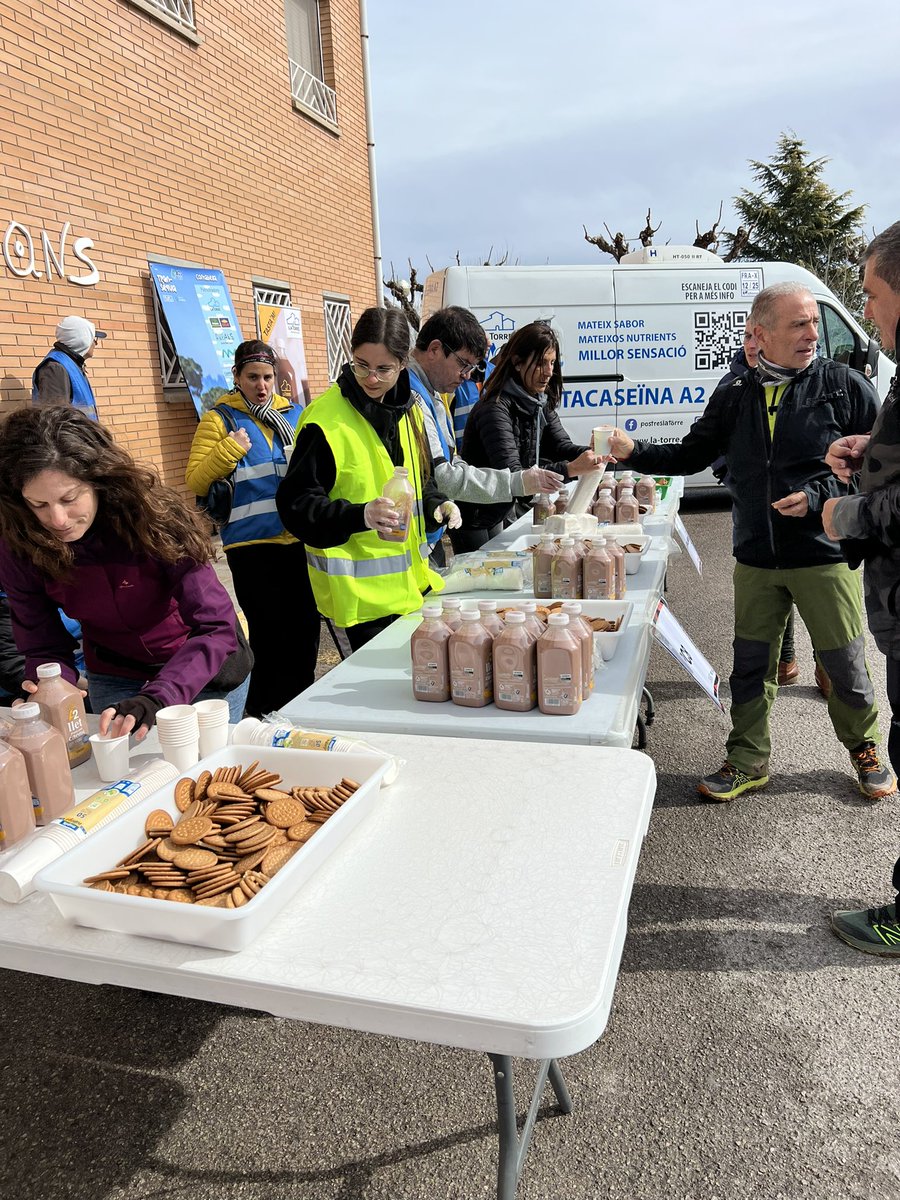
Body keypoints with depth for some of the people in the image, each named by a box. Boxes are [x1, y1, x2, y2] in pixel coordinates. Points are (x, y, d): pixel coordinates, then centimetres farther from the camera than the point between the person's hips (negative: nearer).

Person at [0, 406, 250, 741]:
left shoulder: (152, 515, -30)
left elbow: (217, 628, -33)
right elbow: (44, 649, -11)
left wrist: (157, 699, -47)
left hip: (207, 673, -2)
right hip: (113, 678, 2)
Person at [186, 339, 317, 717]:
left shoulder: (294, 413, 12)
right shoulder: (220, 418, 0)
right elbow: (195, 482, -6)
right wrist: (229, 450, -18)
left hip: (298, 541, 5)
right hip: (252, 545, -4)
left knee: (306, 631, 12)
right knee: (270, 638, 0)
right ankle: (261, 720, 18)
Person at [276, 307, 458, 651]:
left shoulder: (409, 409, 8)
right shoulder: (324, 419, -14)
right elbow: (295, 505, -15)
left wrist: (437, 505, -1)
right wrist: (361, 516, -29)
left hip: (412, 580, 7)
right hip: (361, 590, -7)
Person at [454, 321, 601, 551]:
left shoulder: (541, 402, 1)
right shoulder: (495, 409, -26)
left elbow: (562, 446, -2)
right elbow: (511, 476, -35)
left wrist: (591, 454, -24)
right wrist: (570, 469, -44)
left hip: (505, 512, 8)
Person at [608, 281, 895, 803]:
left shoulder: (844, 384, -4)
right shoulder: (735, 397, 6)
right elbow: (691, 455, 11)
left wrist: (818, 497, -16)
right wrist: (634, 451, -5)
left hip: (827, 555, -3)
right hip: (756, 560, 3)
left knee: (846, 665, 8)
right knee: (750, 666, 10)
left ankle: (866, 750, 34)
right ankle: (748, 760, 27)